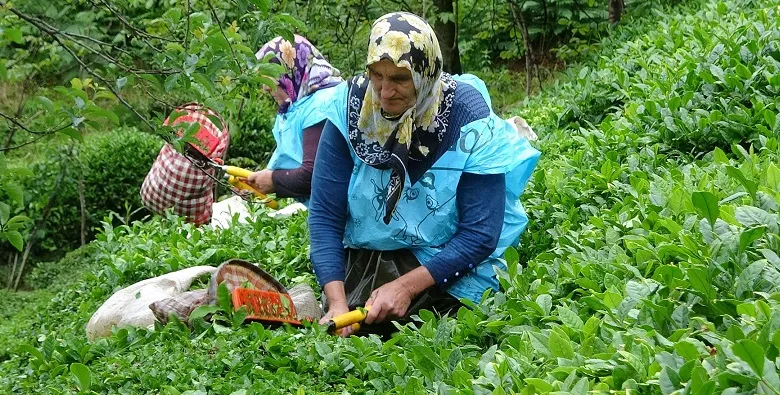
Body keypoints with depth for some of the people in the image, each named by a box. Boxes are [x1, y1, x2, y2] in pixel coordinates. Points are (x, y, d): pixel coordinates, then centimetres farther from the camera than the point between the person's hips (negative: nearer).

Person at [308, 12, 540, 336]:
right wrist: (337, 301, -21)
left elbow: (480, 235, -14)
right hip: (361, 260, 2)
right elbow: (326, 215, -9)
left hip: (446, 270, -2)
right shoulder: (351, 109, -9)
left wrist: (407, 286, -22)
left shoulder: (469, 121, -15)